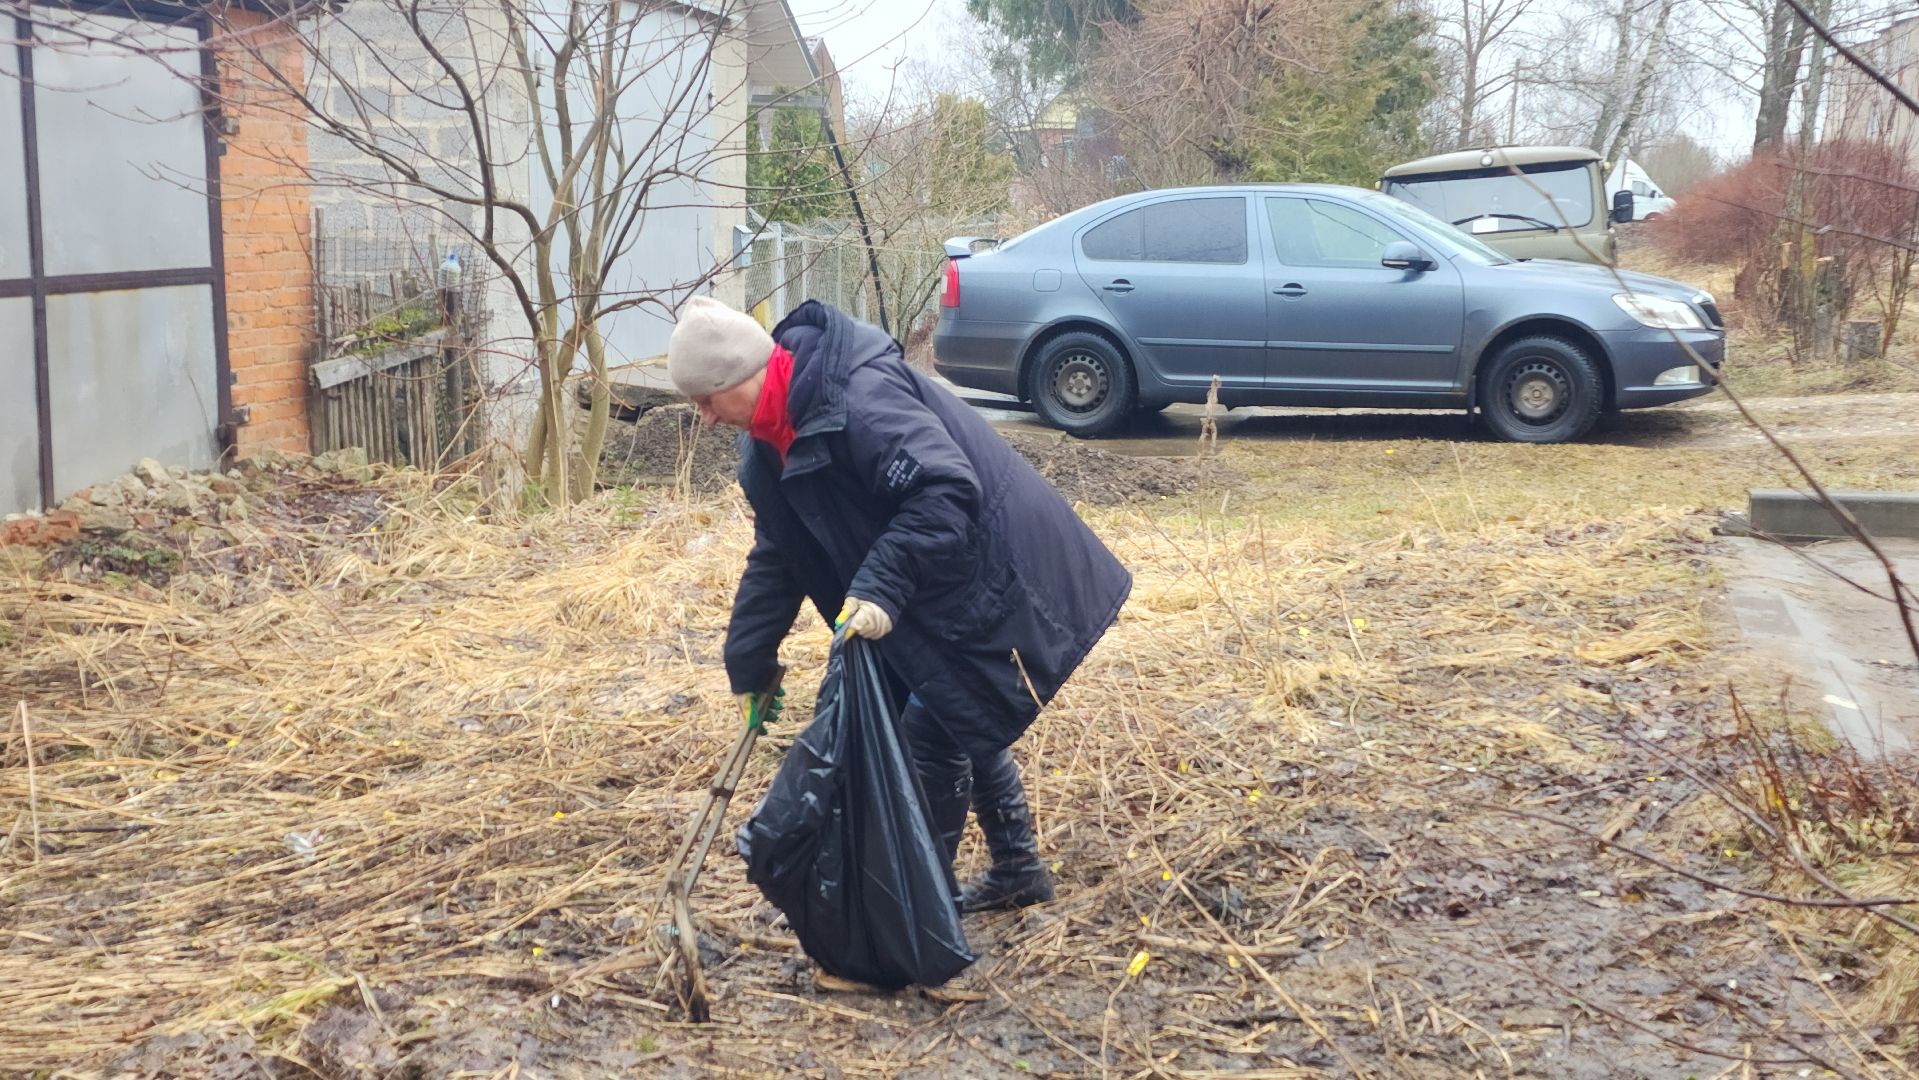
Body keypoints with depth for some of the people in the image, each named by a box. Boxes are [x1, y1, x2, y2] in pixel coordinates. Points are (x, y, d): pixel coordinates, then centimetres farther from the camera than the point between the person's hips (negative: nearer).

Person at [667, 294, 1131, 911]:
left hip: (991, 584, -10)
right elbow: (776, 557, 12)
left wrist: (880, 587, -38)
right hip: (937, 600, 10)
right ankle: (1017, 871, 36)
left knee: (931, 736, -6)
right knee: (967, 726, 19)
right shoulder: (774, 440, 4)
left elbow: (945, 491, -34)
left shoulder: (860, 397, -28)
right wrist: (748, 663, 12)